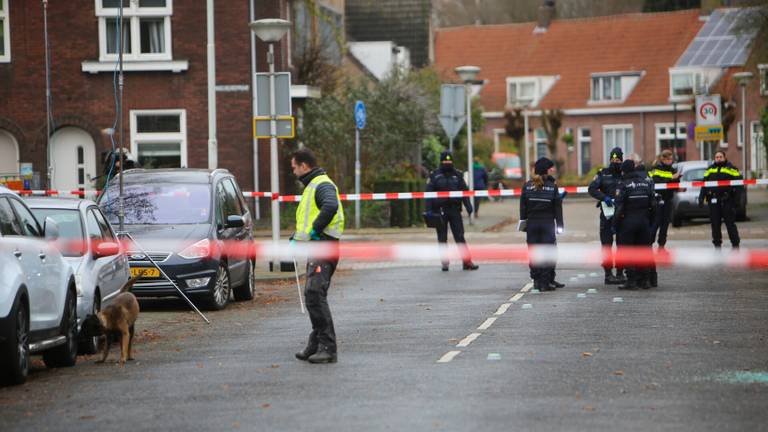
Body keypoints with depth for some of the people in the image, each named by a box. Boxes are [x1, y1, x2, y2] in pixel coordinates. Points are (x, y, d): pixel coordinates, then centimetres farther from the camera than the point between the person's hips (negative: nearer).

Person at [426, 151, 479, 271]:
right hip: (440, 211, -1)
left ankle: (467, 261, -3)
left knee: (460, 237, -2)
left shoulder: (458, 175, 8)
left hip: (455, 210, 1)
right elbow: (429, 193, -2)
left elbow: (464, 191, 8)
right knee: (442, 238, 4)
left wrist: (468, 206, -3)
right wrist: (429, 210, -10)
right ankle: (445, 262, 10)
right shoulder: (435, 176, 2)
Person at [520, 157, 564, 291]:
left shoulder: (527, 186, 2)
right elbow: (557, 206, -3)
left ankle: (536, 280, 8)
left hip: (532, 223, 2)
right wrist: (559, 224, 2)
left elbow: (523, 206, 3)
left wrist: (523, 221, 9)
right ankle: (546, 282, -2)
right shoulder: (552, 186, -4)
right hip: (548, 223, -2)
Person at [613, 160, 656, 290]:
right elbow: (653, 204, 10)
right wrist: (650, 221, 15)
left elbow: (619, 207, -12)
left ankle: (631, 280, -5)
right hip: (644, 220, 5)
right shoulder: (646, 182, 8)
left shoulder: (623, 185, -8)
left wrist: (615, 225, -5)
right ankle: (643, 280, 12)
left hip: (628, 221, -5)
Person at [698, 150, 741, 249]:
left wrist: (737, 199, -8)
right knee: (715, 224, 5)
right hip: (713, 200, 4)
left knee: (730, 223, -3)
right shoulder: (710, 170, 16)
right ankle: (717, 245, 11)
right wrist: (701, 197, 8)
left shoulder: (731, 169, 4)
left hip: (727, 200, -4)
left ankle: (735, 244, 3)